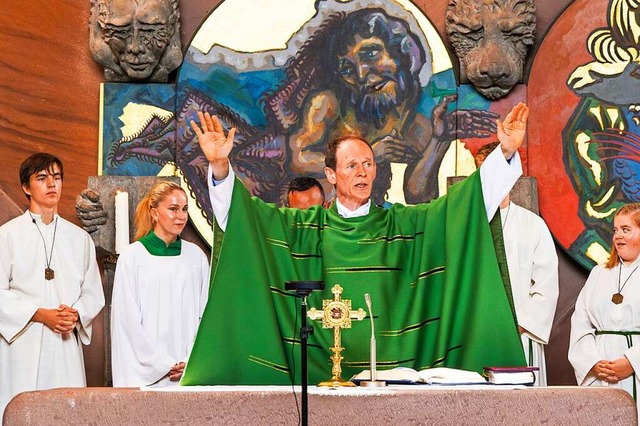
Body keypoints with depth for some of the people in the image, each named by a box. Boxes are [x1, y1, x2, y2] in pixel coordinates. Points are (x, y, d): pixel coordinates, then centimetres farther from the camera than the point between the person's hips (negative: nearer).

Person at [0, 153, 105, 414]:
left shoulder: (79, 238, 14)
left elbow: (94, 294, 14)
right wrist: (40, 315, -13)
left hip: (66, 346, 3)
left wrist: (76, 315, -6)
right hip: (23, 344, -3)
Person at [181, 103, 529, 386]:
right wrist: (220, 167, -14)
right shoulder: (303, 227, 9)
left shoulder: (403, 224, 11)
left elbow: (475, 199, 6)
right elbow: (242, 212, 2)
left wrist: (506, 152, -6)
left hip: (393, 368, 1)